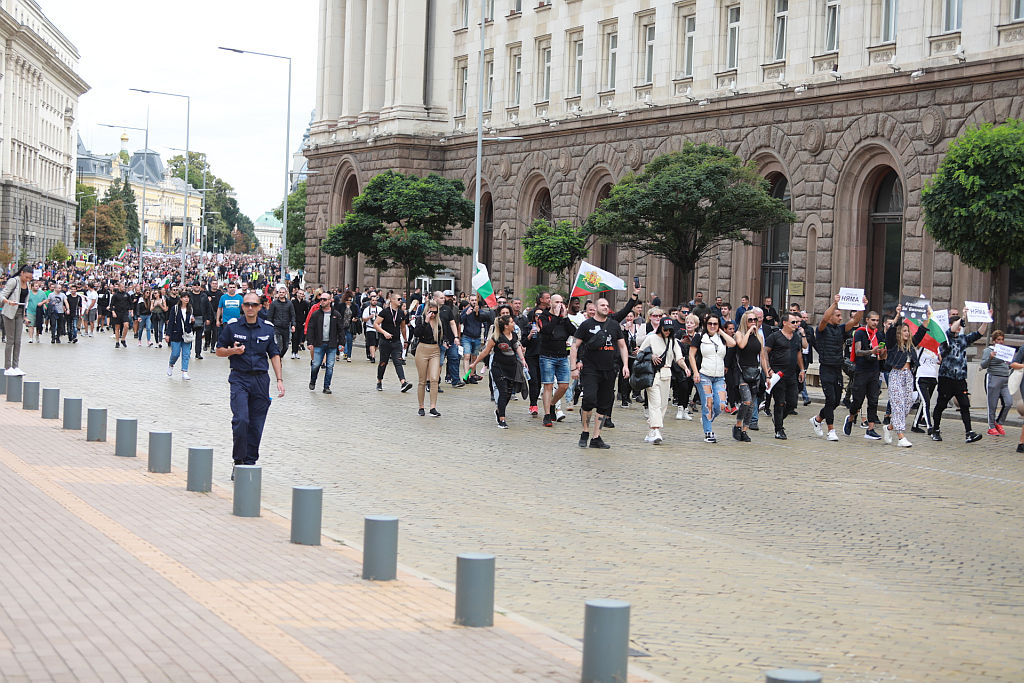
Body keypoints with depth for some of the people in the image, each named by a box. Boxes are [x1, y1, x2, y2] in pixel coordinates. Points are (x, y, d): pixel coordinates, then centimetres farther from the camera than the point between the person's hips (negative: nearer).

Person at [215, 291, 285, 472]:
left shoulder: (268, 328, 8)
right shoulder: (232, 326, 1)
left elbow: (274, 355, 12)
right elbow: (219, 350, 7)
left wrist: (280, 379, 4)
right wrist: (233, 351, -14)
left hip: (261, 379, 3)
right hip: (239, 378, -3)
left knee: (256, 425, 3)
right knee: (241, 420, -18)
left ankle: (250, 462, 13)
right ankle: (238, 461, -5)